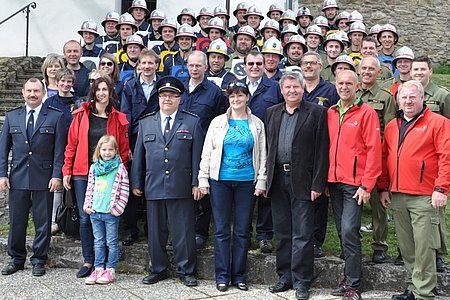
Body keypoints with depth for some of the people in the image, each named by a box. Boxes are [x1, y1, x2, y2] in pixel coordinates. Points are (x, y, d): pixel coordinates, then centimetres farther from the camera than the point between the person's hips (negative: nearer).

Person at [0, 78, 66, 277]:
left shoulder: (55, 117, 1)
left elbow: (59, 150, -2)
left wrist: (56, 175, -9)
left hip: (44, 177, -2)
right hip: (18, 177, 3)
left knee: (43, 222, 4)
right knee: (16, 221, 9)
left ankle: (39, 261, 17)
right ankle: (16, 259, 24)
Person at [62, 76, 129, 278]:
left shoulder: (118, 119, 4)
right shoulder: (81, 115, 5)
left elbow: (123, 149, 4)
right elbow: (72, 144, 5)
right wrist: (67, 171, 1)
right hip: (82, 173, 1)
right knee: (85, 218, 4)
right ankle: (88, 261, 15)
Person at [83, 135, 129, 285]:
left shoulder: (120, 168, -5)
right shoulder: (94, 167, 8)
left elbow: (124, 191, -5)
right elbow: (90, 188, 14)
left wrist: (117, 208, -9)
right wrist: (87, 205, 6)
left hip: (111, 213, -4)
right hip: (95, 211, 4)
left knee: (112, 242, 4)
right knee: (98, 242, 12)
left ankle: (110, 270, 10)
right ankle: (98, 269, 18)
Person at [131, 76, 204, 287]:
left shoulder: (192, 123, 4)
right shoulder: (146, 123, 12)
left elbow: (197, 156, 1)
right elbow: (138, 155, 12)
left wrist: (196, 183, -5)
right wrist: (136, 183, 8)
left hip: (181, 188, -2)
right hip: (153, 187, 3)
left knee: (184, 231, 3)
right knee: (155, 231, 10)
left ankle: (186, 271, 16)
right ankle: (158, 270, 24)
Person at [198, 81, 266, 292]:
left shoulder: (257, 124, 7)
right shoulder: (218, 122, 6)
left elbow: (262, 155, 7)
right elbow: (207, 152, 6)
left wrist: (261, 181, -1)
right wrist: (203, 180, 0)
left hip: (247, 182, 0)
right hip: (220, 180, 0)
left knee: (242, 231, 5)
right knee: (221, 230, 4)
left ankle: (239, 275, 17)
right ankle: (222, 276, 13)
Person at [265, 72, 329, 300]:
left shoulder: (317, 112, -2)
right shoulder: (272, 113, 13)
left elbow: (321, 151, -6)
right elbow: (268, 147, 13)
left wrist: (317, 184, -11)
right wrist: (268, 178, 6)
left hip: (302, 180, -5)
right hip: (278, 178, 5)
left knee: (302, 234, -1)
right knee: (282, 232, 13)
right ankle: (285, 277, 25)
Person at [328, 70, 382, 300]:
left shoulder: (366, 113, -5)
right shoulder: (330, 113, 11)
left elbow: (374, 150, -9)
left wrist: (366, 185, -13)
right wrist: (325, 178, 8)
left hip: (354, 183, -5)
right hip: (334, 182, 6)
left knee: (349, 231, -10)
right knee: (342, 232, 11)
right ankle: (349, 278, 22)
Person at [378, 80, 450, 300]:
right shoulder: (392, 126, 15)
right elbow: (385, 157, 18)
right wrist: (383, 188, 13)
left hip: (424, 198, -6)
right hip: (397, 197, 6)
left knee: (424, 247, -4)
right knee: (406, 246, 13)